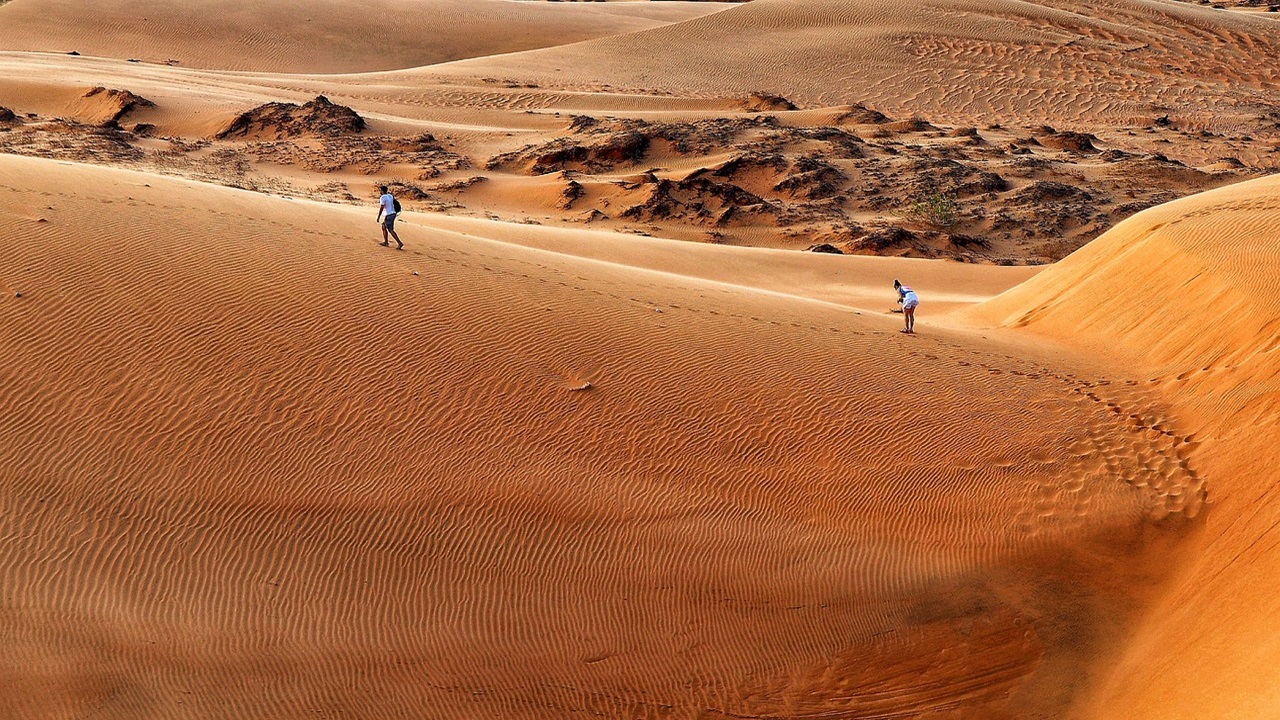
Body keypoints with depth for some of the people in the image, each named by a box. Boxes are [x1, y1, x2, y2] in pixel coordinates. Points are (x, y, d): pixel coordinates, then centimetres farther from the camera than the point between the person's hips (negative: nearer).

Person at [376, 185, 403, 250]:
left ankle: (399, 243, -15)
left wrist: (378, 217, -12)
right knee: (383, 227, 20)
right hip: (393, 213, 9)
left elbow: (381, 208, -17)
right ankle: (385, 242, 22)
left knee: (391, 230, -7)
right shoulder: (390, 196, 11)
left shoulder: (383, 198, -14)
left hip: (388, 215, -9)